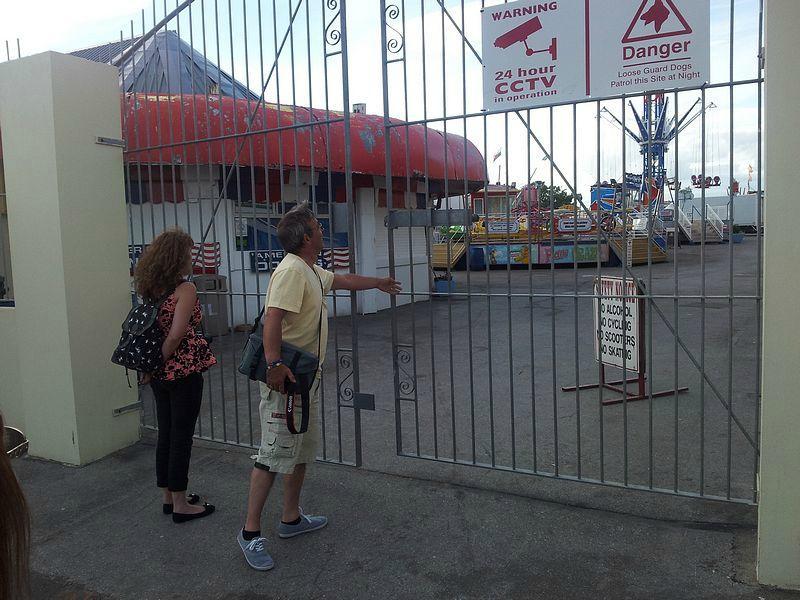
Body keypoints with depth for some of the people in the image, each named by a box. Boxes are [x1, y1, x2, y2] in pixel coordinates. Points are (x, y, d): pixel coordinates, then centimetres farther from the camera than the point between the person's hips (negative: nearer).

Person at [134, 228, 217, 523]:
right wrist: (159, 362, -11)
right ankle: (181, 505, 14)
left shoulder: (150, 289, 7)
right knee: (182, 437, 3)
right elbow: (176, 335, -22)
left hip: (161, 373, 7)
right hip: (183, 371, -7)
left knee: (166, 434, 16)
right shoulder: (185, 289, -15)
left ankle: (169, 497, 29)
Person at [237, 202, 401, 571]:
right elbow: (272, 317, -29)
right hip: (286, 378, -11)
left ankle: (291, 519, 30)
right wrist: (274, 365, -36)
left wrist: (378, 283, 47)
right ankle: (250, 532, 6)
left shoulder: (312, 272, 15)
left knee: (303, 450, 17)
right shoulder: (292, 270, -18)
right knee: (274, 455, -5)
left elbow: (342, 280, 34)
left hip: (306, 378, 11)